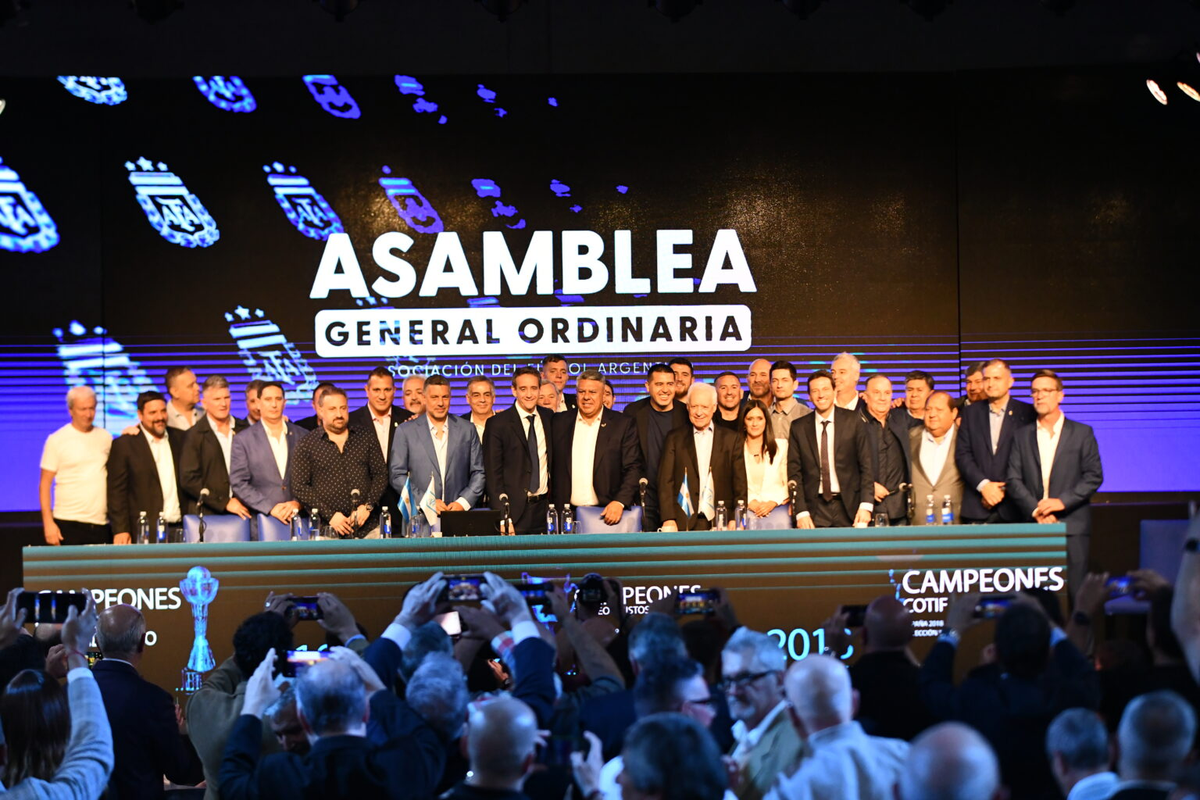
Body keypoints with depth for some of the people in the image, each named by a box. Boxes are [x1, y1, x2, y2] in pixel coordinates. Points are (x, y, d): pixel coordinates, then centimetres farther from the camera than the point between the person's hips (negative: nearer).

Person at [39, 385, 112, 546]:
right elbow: (45, 485, 0)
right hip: (68, 525, -3)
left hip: (101, 525, 3)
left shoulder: (105, 437, 11)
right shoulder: (56, 440, 1)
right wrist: (48, 523, -8)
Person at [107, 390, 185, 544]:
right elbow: (116, 492, -2)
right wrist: (121, 530, -9)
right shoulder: (123, 445, 0)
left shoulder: (179, 438, 12)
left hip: (179, 529, 4)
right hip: (146, 532, -4)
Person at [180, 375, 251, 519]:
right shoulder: (194, 436, 0)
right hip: (207, 515, -3)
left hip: (243, 512, 3)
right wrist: (225, 503, -9)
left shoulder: (244, 430, 12)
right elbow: (188, 479, -5)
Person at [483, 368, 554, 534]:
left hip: (544, 508, 4)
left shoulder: (549, 417, 11)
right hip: (515, 511, -4)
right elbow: (492, 474, -6)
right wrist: (502, 517, -13)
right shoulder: (497, 423, -4)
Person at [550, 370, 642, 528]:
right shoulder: (559, 423, 10)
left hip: (607, 513, -1)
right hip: (567, 515, 1)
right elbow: (550, 466, 12)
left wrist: (620, 502, -13)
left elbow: (633, 469, 1)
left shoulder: (623, 425, 4)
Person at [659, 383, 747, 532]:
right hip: (684, 523, 0)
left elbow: (740, 484, 8)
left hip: (721, 523, 0)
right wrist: (668, 519, -8)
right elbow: (665, 481, 4)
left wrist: (736, 520, -5)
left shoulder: (731, 439, 12)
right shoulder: (674, 438, 11)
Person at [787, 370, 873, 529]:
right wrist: (801, 512, -6)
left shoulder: (852, 421, 4)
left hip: (848, 509, 0)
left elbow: (866, 465, 2)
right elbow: (794, 472, 5)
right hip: (815, 509, 0)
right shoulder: (799, 427, 7)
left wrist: (866, 505, -8)